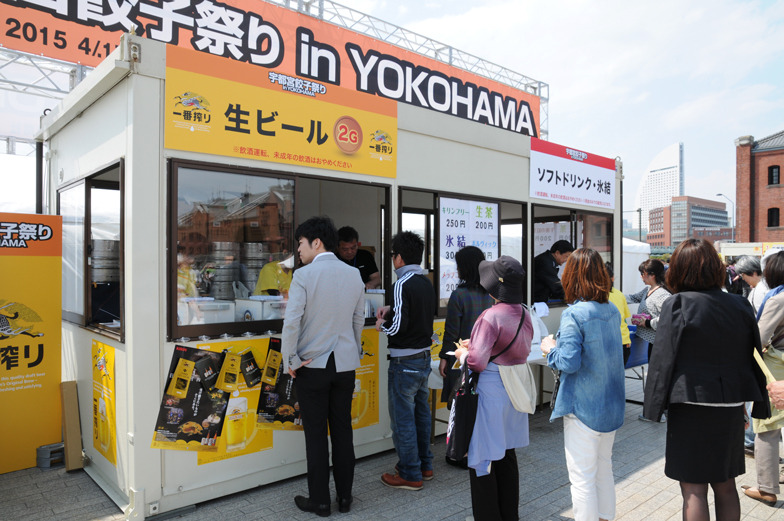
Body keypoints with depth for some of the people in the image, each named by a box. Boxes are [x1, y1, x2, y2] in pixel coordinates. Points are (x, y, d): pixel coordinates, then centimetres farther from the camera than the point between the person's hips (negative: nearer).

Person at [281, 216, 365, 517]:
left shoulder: (304, 275, -12)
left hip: (312, 365, -4)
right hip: (345, 365, 4)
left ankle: (319, 501, 18)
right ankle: (345, 498, 23)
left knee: (315, 434, 7)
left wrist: (290, 361, -5)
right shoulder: (354, 276, 3)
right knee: (342, 430, 12)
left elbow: (291, 322, -17)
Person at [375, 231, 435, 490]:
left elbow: (398, 326, -24)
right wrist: (391, 310, 12)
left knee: (402, 418, 3)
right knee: (421, 413, 19)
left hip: (404, 361, -9)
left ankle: (410, 474, 13)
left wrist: (382, 324, -5)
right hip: (424, 357, 9)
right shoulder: (427, 283, 8)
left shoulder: (402, 284, -19)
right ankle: (424, 465, 32)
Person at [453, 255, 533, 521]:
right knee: (507, 454, 21)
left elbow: (477, 362, -23)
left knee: (482, 459, 6)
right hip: (514, 389, 8)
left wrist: (463, 353, -1)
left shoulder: (491, 316, -22)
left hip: (491, 391, -8)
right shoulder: (525, 314, 2)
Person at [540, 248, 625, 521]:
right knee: (604, 470, 23)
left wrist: (551, 349, -5)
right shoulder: (613, 311, 3)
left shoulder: (574, 314, -20)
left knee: (582, 478, 4)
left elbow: (569, 363, -24)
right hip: (612, 406, 8)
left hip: (583, 408, -8)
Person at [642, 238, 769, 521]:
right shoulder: (740, 305, 3)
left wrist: (654, 407, -7)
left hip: (692, 404, -6)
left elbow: (663, 360, -14)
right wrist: (759, 405, 18)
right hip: (731, 405, 6)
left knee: (694, 489, 4)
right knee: (725, 487, 19)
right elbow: (754, 358, 9)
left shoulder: (678, 304, -13)